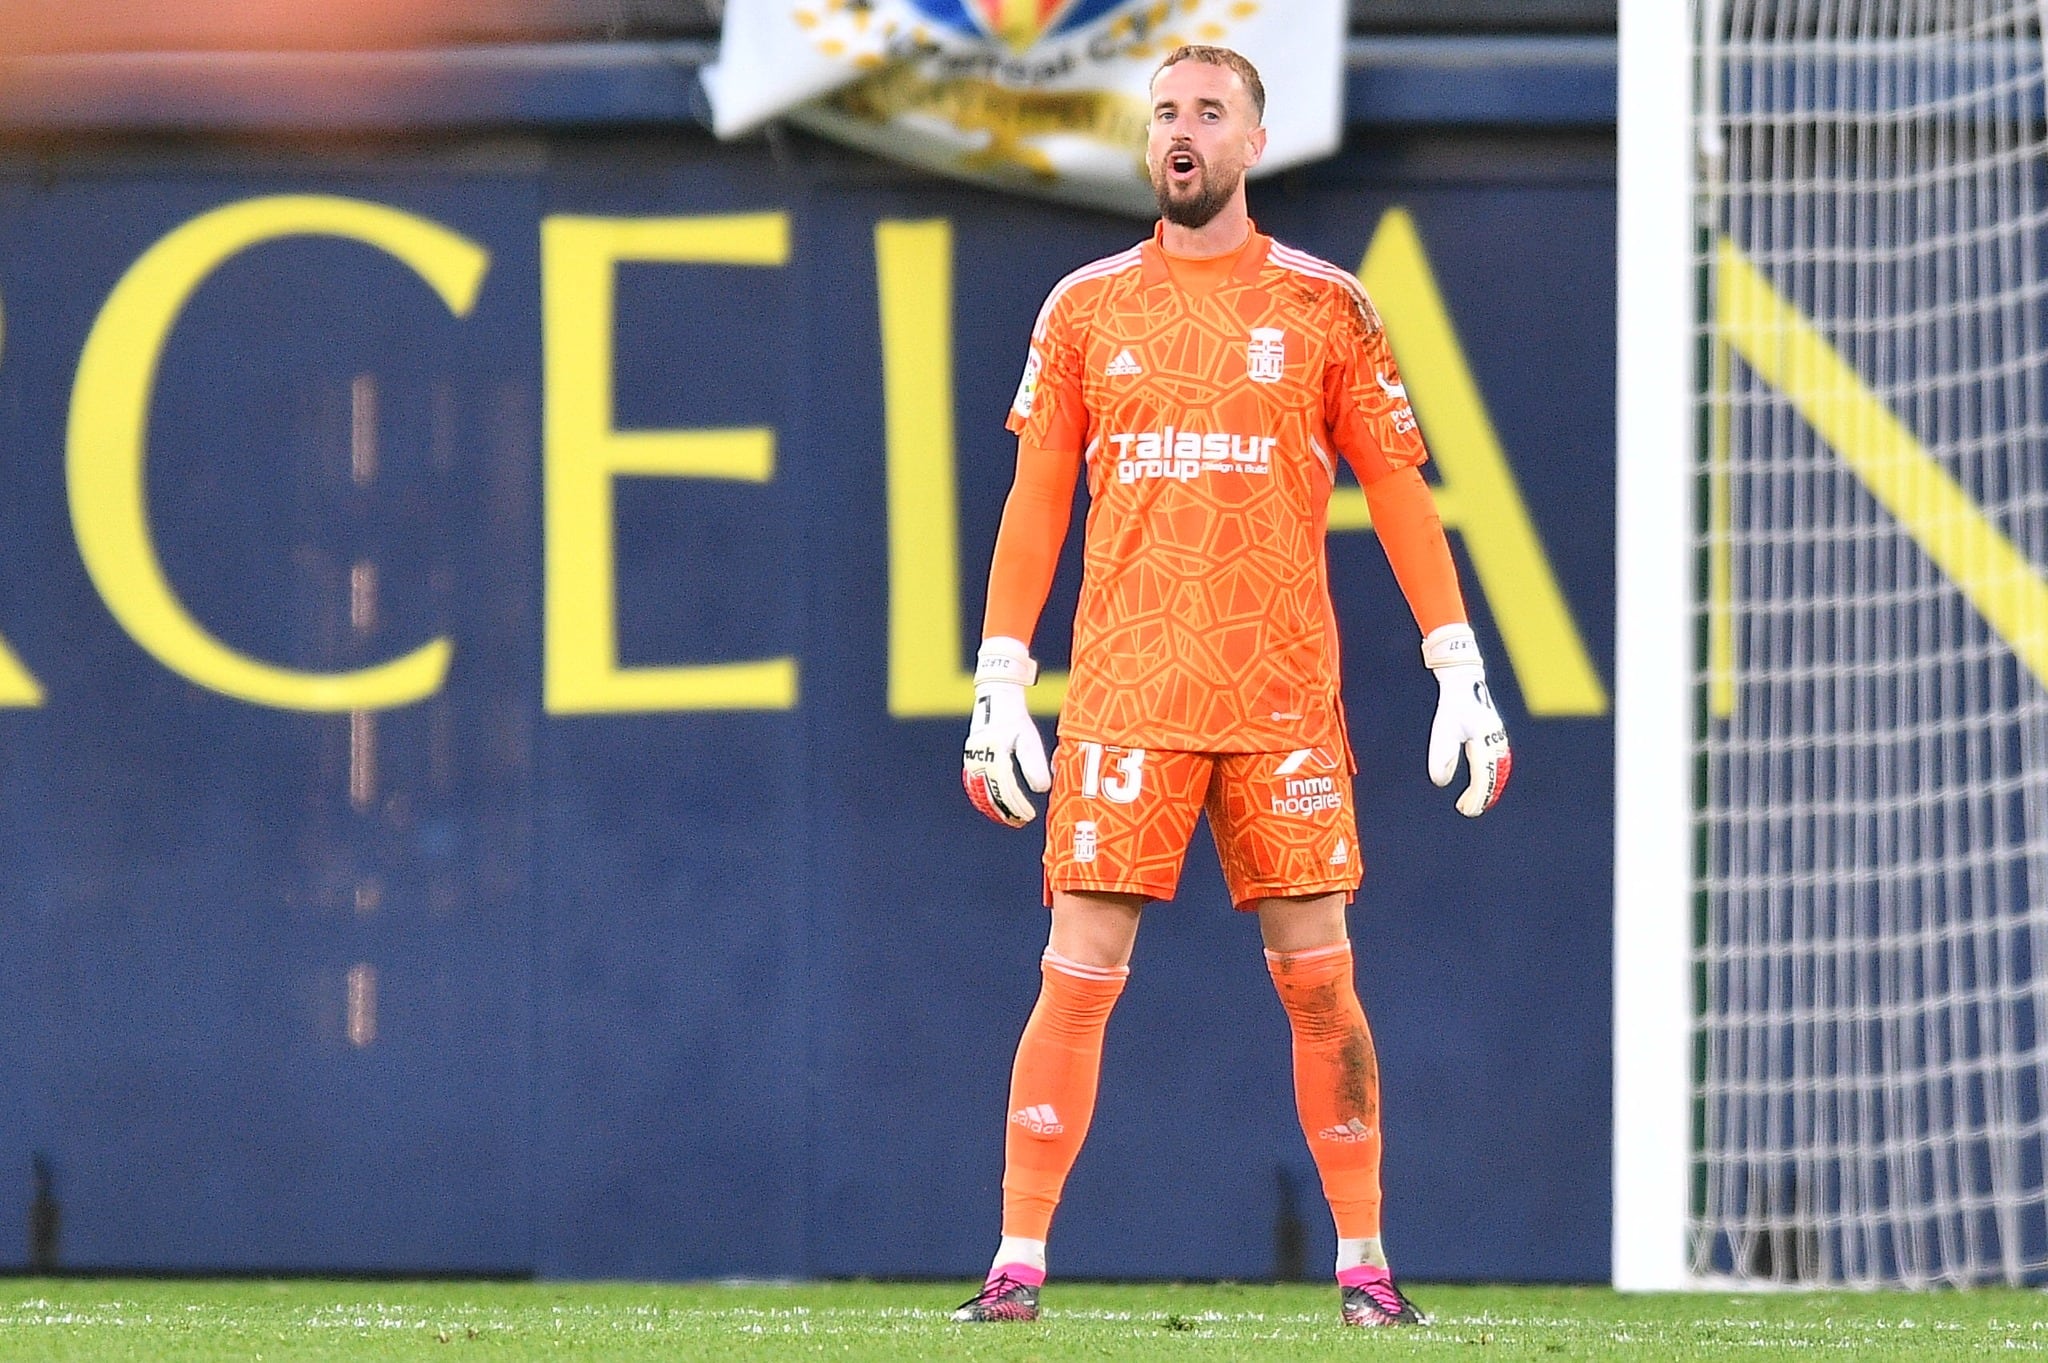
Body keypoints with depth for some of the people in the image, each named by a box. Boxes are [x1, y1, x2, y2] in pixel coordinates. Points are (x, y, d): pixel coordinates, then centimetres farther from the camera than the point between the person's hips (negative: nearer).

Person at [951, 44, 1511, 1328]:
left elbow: (1398, 488, 7)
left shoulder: (1323, 307, 6)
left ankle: (1364, 1260, 9)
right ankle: (1019, 1260, -1)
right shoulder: (1086, 308, 9)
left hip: (1286, 700, 0)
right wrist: (999, 681, 4)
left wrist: (1461, 668, 1)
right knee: (1078, 977, -5)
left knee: (1319, 978, 0)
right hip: (1125, 694, 0)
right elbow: (1036, 500, 11)